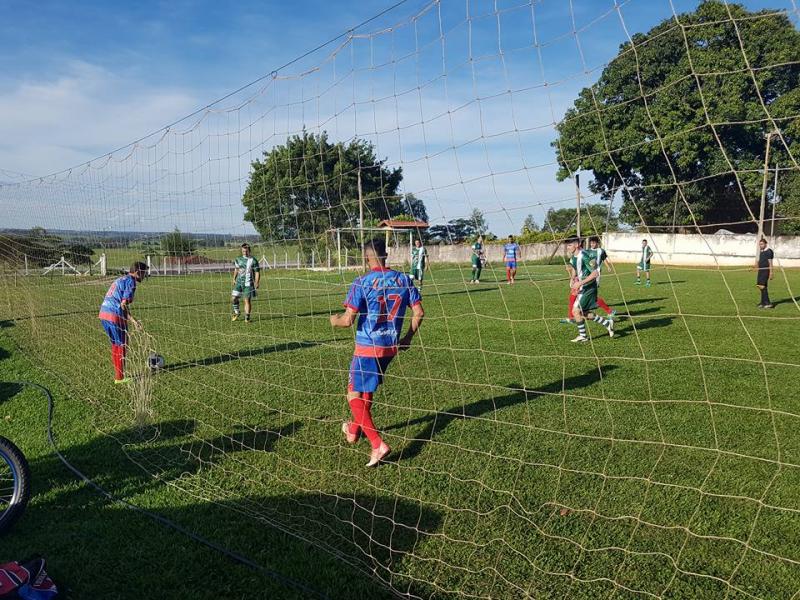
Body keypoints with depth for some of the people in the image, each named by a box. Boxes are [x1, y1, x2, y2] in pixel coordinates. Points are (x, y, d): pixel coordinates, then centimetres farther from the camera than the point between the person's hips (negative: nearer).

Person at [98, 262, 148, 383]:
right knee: (122, 346, 2)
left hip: (103, 314, 9)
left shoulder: (121, 279, 20)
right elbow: (123, 305, -16)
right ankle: (119, 377, 8)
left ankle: (118, 373, 28)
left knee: (115, 345, 19)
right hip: (114, 316, -9)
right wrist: (132, 321, -7)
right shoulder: (130, 282, -9)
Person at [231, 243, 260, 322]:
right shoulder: (238, 259, 8)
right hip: (239, 282, 4)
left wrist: (256, 283, -12)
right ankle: (236, 313, 19)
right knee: (234, 297, -3)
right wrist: (234, 279, 17)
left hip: (248, 283, -4)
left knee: (247, 300, -2)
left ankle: (247, 318, 8)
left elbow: (257, 273, -5)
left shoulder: (253, 260, -6)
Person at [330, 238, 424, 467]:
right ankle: (354, 430, 43)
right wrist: (408, 338, 15)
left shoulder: (362, 283, -15)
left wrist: (334, 320, 6)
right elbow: (419, 313, 1)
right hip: (391, 346, 6)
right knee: (367, 390, 25)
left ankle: (378, 444, -8)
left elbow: (347, 320, -17)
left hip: (367, 347, -6)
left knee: (354, 395, 3)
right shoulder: (404, 280, -1)